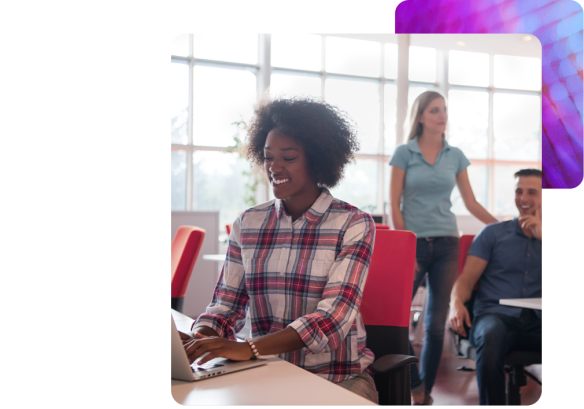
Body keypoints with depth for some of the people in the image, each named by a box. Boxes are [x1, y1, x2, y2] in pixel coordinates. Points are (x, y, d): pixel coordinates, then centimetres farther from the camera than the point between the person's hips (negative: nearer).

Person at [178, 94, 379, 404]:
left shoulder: (354, 225, -5)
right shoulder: (246, 224, 6)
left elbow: (334, 315, -17)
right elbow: (227, 303, 7)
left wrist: (249, 348, -30)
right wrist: (200, 338, -17)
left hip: (340, 378, -2)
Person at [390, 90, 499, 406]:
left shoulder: (455, 155, 8)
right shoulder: (404, 152, 0)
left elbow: (471, 203, 10)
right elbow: (395, 204, -3)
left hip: (446, 244, 2)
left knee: (436, 323, 3)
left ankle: (424, 393, 16)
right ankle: (416, 388, 10)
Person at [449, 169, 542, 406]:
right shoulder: (493, 233, 15)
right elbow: (467, 279, 8)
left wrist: (540, 234, -3)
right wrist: (456, 303, -14)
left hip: (536, 322, 1)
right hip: (497, 315, -1)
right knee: (491, 337, -37)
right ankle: (492, 403, -23)